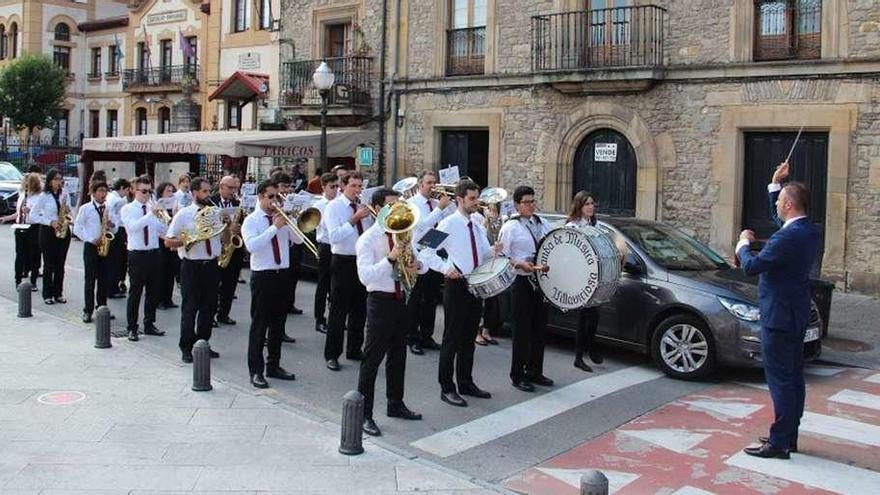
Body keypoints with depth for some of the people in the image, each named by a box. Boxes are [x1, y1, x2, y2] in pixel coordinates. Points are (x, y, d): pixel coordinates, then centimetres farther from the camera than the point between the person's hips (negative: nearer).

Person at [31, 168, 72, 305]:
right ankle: (47, 295, 7)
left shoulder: (64, 195, 8)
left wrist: (68, 211, -10)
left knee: (60, 264, 6)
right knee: (49, 264, -1)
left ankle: (58, 293, 14)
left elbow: (69, 213, 14)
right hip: (48, 232, -4)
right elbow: (33, 215, -6)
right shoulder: (43, 196, -4)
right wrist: (50, 222, -16)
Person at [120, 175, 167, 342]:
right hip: (137, 255, -5)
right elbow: (133, 227, -21)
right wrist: (150, 215, -27)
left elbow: (163, 231, 7)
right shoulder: (127, 209, -2)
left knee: (153, 291, 10)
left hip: (154, 254, 5)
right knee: (135, 292, -1)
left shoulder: (154, 208, 10)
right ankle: (132, 328, 7)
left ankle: (149, 325, 23)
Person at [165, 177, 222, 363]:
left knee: (209, 308, 10)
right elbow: (168, 242, -3)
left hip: (212, 266, 4)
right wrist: (185, 240, -19)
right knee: (190, 309, 1)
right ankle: (186, 348, 11)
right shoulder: (184, 214, -2)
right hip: (192, 266, -4)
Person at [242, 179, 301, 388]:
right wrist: (275, 227, -22)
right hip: (262, 276, -5)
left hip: (282, 274, 5)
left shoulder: (283, 218, 10)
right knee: (259, 324, -2)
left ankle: (273, 366, 25)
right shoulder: (251, 221, -3)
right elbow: (252, 245, -20)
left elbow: (298, 239, 3)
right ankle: (256, 371, 5)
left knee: (278, 323, 13)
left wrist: (287, 222, -12)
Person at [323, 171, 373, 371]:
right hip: (343, 262, -5)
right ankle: (332, 355, 7)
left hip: (363, 261, 6)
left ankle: (354, 350, 26)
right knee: (339, 310, -1)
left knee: (359, 309, 13)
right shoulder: (334, 207, -6)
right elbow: (334, 237, -18)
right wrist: (354, 220, -23)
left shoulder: (364, 206, 10)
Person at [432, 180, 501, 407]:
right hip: (456, 285, -7)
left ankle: (466, 383, 26)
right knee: (452, 339, -2)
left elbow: (483, 255, 19)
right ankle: (447, 388, 6)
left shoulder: (478, 226, 12)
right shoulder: (448, 224, -9)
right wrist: (445, 268, -25)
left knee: (469, 338, 15)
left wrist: (493, 251, -3)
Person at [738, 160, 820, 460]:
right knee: (793, 377, 14)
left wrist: (744, 244, -2)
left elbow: (752, 267, -21)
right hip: (796, 315, 10)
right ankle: (789, 437, 24)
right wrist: (775, 184, 19)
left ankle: (779, 443, -1)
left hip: (779, 317, -10)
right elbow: (778, 218, 26)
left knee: (780, 380, -5)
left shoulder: (787, 238, -23)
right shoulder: (808, 230, 7)